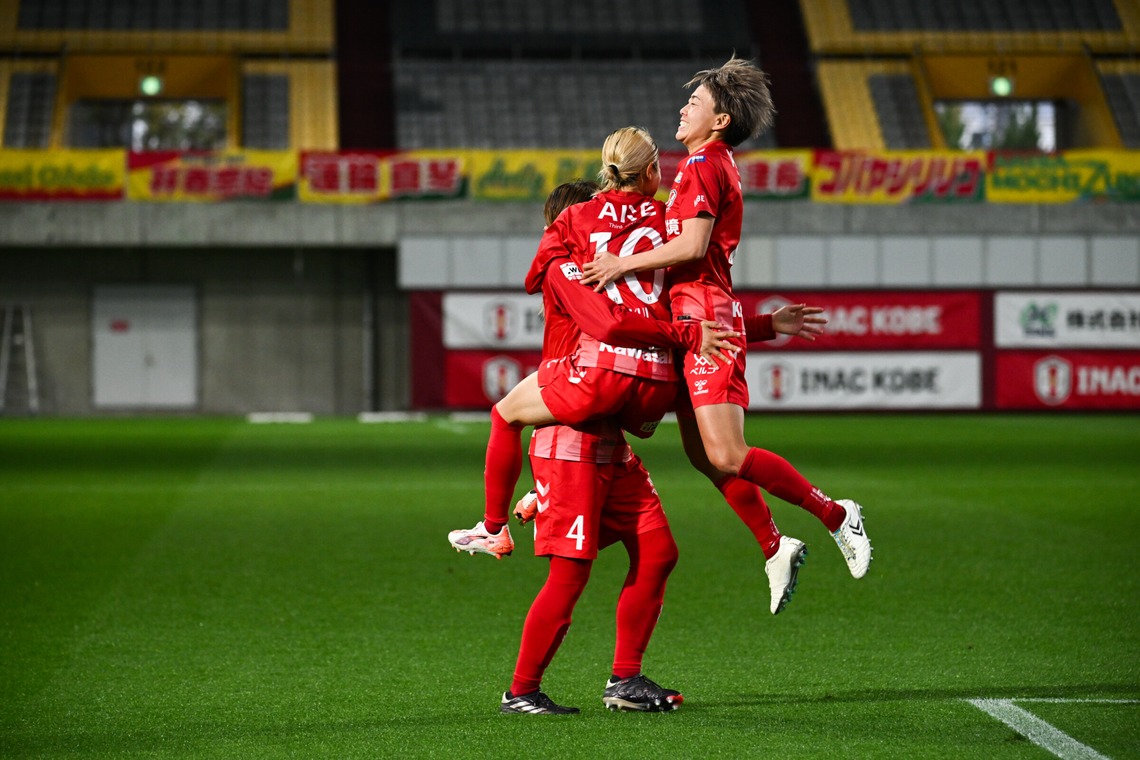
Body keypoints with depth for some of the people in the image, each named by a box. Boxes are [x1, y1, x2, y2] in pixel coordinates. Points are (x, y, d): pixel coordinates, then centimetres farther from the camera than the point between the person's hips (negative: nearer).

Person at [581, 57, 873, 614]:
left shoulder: (704, 163, -10)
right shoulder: (715, 165, 20)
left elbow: (692, 245, -20)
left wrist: (623, 265, -15)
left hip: (706, 317, -10)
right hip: (695, 320, 10)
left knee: (727, 457, -14)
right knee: (701, 453, 11)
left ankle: (835, 515, -2)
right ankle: (774, 548, 17)